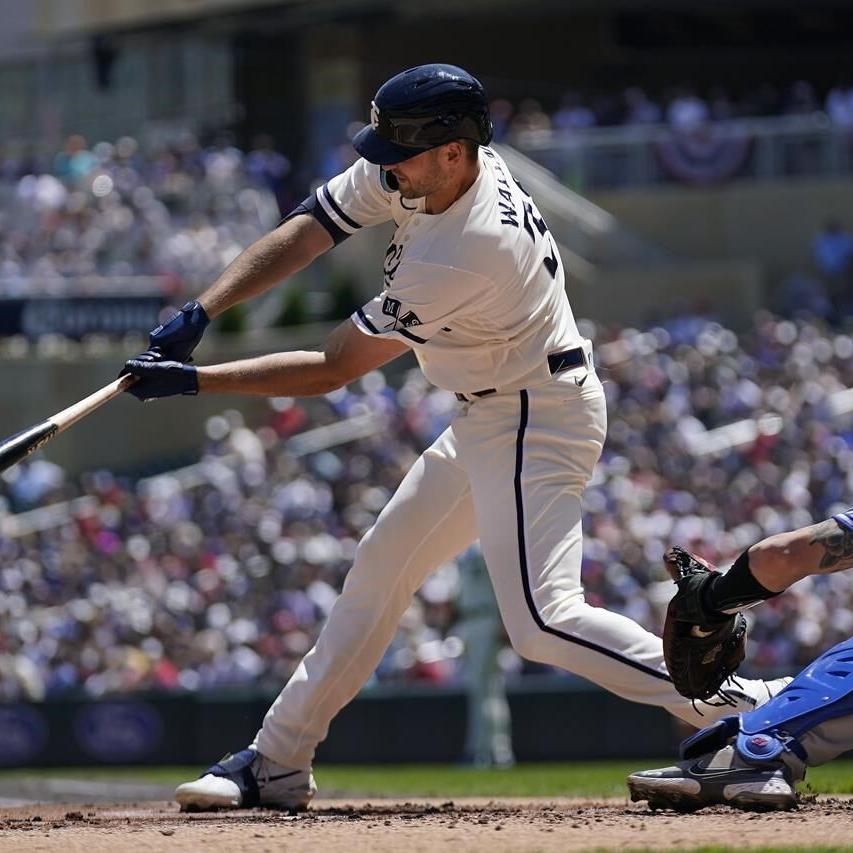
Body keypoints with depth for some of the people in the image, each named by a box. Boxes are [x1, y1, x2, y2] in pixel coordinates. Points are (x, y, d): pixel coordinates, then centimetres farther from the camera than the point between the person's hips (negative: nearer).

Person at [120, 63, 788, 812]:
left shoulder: (463, 258, -31)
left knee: (543, 619, -22)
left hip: (536, 425, -10)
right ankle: (277, 762, 26)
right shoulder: (411, 171, -8)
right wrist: (199, 315, -14)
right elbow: (305, 234, -1)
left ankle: (751, 712, -21)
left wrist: (194, 383, -17)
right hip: (489, 419, 10)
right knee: (378, 573, 16)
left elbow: (332, 371, -22)